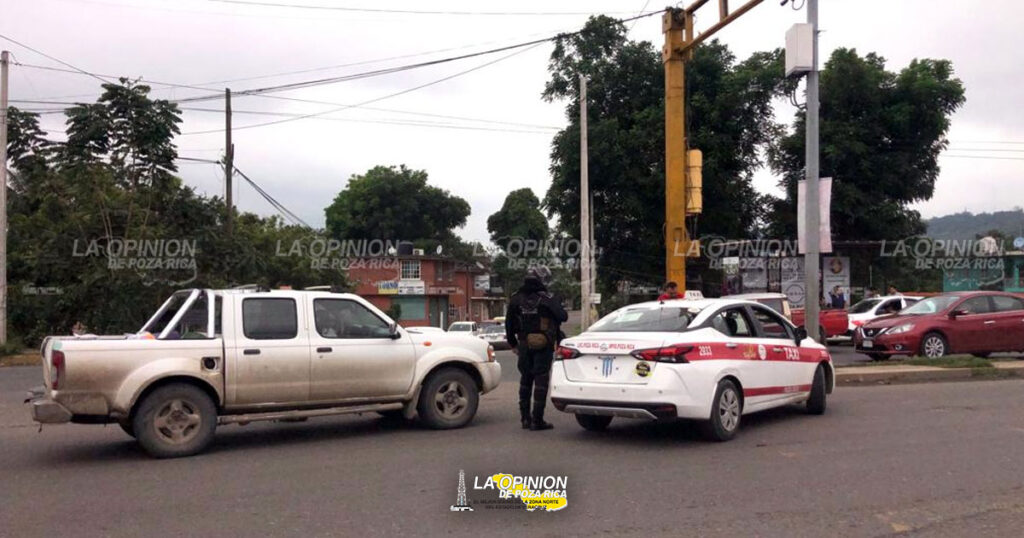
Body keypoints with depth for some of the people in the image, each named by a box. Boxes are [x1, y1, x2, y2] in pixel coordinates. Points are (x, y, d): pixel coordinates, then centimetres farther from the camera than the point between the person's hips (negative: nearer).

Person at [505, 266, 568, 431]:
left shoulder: (516, 299, 5)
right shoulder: (547, 298, -11)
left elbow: (509, 323, 9)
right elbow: (563, 317, -8)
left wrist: (513, 343, 19)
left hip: (524, 345, 5)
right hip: (543, 346, -5)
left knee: (525, 380, 15)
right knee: (541, 381, -1)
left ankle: (525, 418, 17)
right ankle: (537, 420, -3)